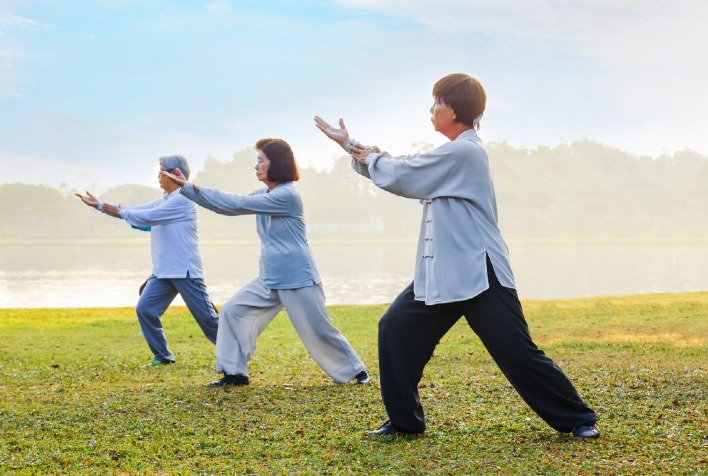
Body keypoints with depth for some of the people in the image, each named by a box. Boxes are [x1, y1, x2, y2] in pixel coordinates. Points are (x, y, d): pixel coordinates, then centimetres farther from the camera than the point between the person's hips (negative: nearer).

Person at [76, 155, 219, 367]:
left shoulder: (182, 200, -14)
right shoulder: (164, 201, 16)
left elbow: (146, 217, -18)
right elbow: (136, 211, 14)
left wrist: (119, 212, -5)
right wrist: (99, 205, 11)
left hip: (185, 271, -9)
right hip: (163, 271, 9)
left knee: (206, 316, -4)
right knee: (145, 309, 0)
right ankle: (162, 356, 9)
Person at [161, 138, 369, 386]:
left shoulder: (287, 195, -18)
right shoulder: (264, 194, 10)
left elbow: (238, 204, -20)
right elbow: (230, 207, 8)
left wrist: (194, 187, -16)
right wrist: (187, 187, 2)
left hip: (297, 278, -8)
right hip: (269, 279, 8)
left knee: (319, 330, -2)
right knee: (232, 311, 2)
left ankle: (355, 371, 16)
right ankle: (235, 373, 7)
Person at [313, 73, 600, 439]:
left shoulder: (463, 152, -17)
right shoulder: (453, 154, 15)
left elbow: (399, 176, -15)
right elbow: (406, 175, 19)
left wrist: (371, 158, 6)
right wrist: (350, 144, 16)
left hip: (479, 274, -10)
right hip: (441, 274, 10)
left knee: (518, 353, -7)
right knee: (395, 330, 6)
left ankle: (578, 419, 9)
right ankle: (404, 420, 15)